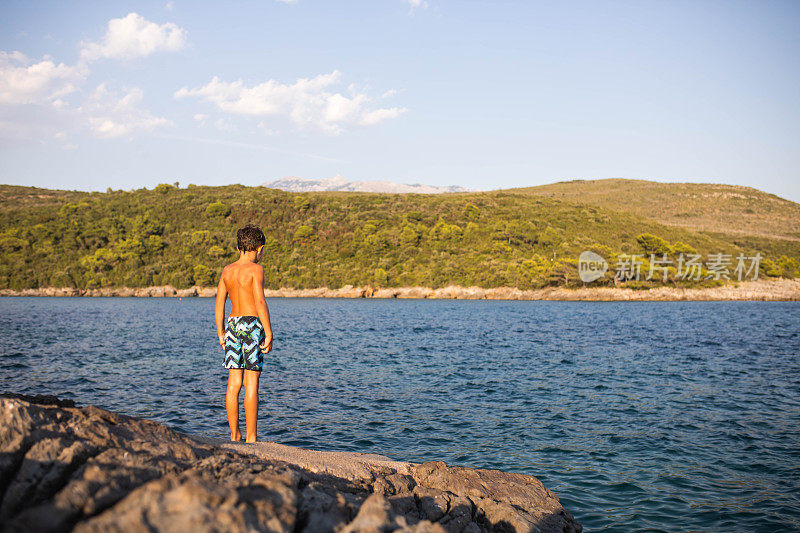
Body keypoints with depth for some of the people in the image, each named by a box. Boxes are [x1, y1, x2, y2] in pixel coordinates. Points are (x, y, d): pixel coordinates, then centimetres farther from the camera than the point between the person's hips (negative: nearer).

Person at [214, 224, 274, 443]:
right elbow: (260, 302, -15)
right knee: (251, 383, -3)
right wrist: (269, 334, -12)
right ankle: (251, 437, -2)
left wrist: (221, 334, 17)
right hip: (253, 324, -6)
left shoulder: (227, 270, 10)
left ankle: (234, 435, 13)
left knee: (234, 383, 8)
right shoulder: (255, 269, -8)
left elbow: (219, 304, 10)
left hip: (233, 325, 6)